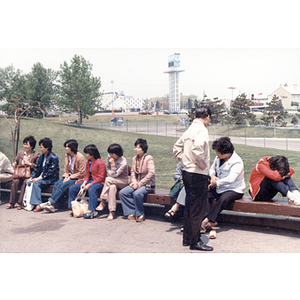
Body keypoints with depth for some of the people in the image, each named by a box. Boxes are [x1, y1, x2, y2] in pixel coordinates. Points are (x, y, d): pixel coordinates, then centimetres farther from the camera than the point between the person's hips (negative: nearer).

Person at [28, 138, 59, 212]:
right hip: (41, 177, 7)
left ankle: (38, 205, -29)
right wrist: (31, 177, 0)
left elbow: (50, 172, -17)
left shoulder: (53, 158, -12)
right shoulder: (41, 156, 13)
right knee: (29, 182, -17)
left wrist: (39, 178, -20)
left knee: (36, 183, -29)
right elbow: (37, 169, 15)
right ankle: (27, 202, -15)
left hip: (51, 179, -7)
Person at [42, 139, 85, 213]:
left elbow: (81, 173, -13)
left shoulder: (80, 157, -13)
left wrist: (70, 177, -16)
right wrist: (66, 176, -5)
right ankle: (52, 206, -28)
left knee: (64, 185, -29)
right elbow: (66, 170, 16)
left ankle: (51, 202, -28)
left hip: (78, 178, -7)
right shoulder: (67, 156, 11)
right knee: (56, 184, -19)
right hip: (69, 177, 7)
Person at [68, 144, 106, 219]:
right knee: (72, 188, -2)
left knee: (91, 189, -42)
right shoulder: (88, 163, 14)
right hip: (90, 181, 9)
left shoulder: (100, 163, -14)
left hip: (99, 182, -9)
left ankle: (91, 211, -43)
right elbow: (86, 175, 14)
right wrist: (84, 183, -8)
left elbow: (100, 178, -19)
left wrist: (89, 185, -24)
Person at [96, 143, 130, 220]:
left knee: (108, 179, -33)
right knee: (112, 187, -33)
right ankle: (112, 212, -33)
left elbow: (114, 175, -21)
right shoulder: (109, 158, -3)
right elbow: (108, 169, 12)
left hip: (124, 181, -5)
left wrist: (113, 164, -29)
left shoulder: (123, 162, -21)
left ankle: (103, 202, -22)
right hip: (114, 181, 5)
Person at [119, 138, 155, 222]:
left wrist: (140, 184, -17)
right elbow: (133, 172, 13)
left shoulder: (149, 158, -11)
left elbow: (151, 173, -19)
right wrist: (134, 183, -6)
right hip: (137, 183, 7)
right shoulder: (135, 158, 11)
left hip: (148, 184, -7)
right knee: (122, 192, -14)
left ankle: (140, 214, -13)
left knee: (137, 193, -35)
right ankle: (132, 212, -7)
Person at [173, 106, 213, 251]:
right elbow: (197, 148, -31)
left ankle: (187, 238, 25)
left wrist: (185, 162, 13)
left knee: (189, 206, 16)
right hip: (198, 175, -9)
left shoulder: (189, 129, 13)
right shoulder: (201, 130, -13)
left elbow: (177, 147, 19)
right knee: (198, 208, -1)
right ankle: (195, 241, 6)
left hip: (187, 172, 9)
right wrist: (201, 163, -18)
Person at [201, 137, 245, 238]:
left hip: (234, 190, -6)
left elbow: (230, 179, -25)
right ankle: (210, 221, -31)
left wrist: (215, 183, -20)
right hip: (219, 188, 7)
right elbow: (212, 168, 23)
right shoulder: (218, 158, 7)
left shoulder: (237, 162, -15)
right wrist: (212, 176, 0)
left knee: (222, 199, -37)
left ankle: (207, 220, -34)